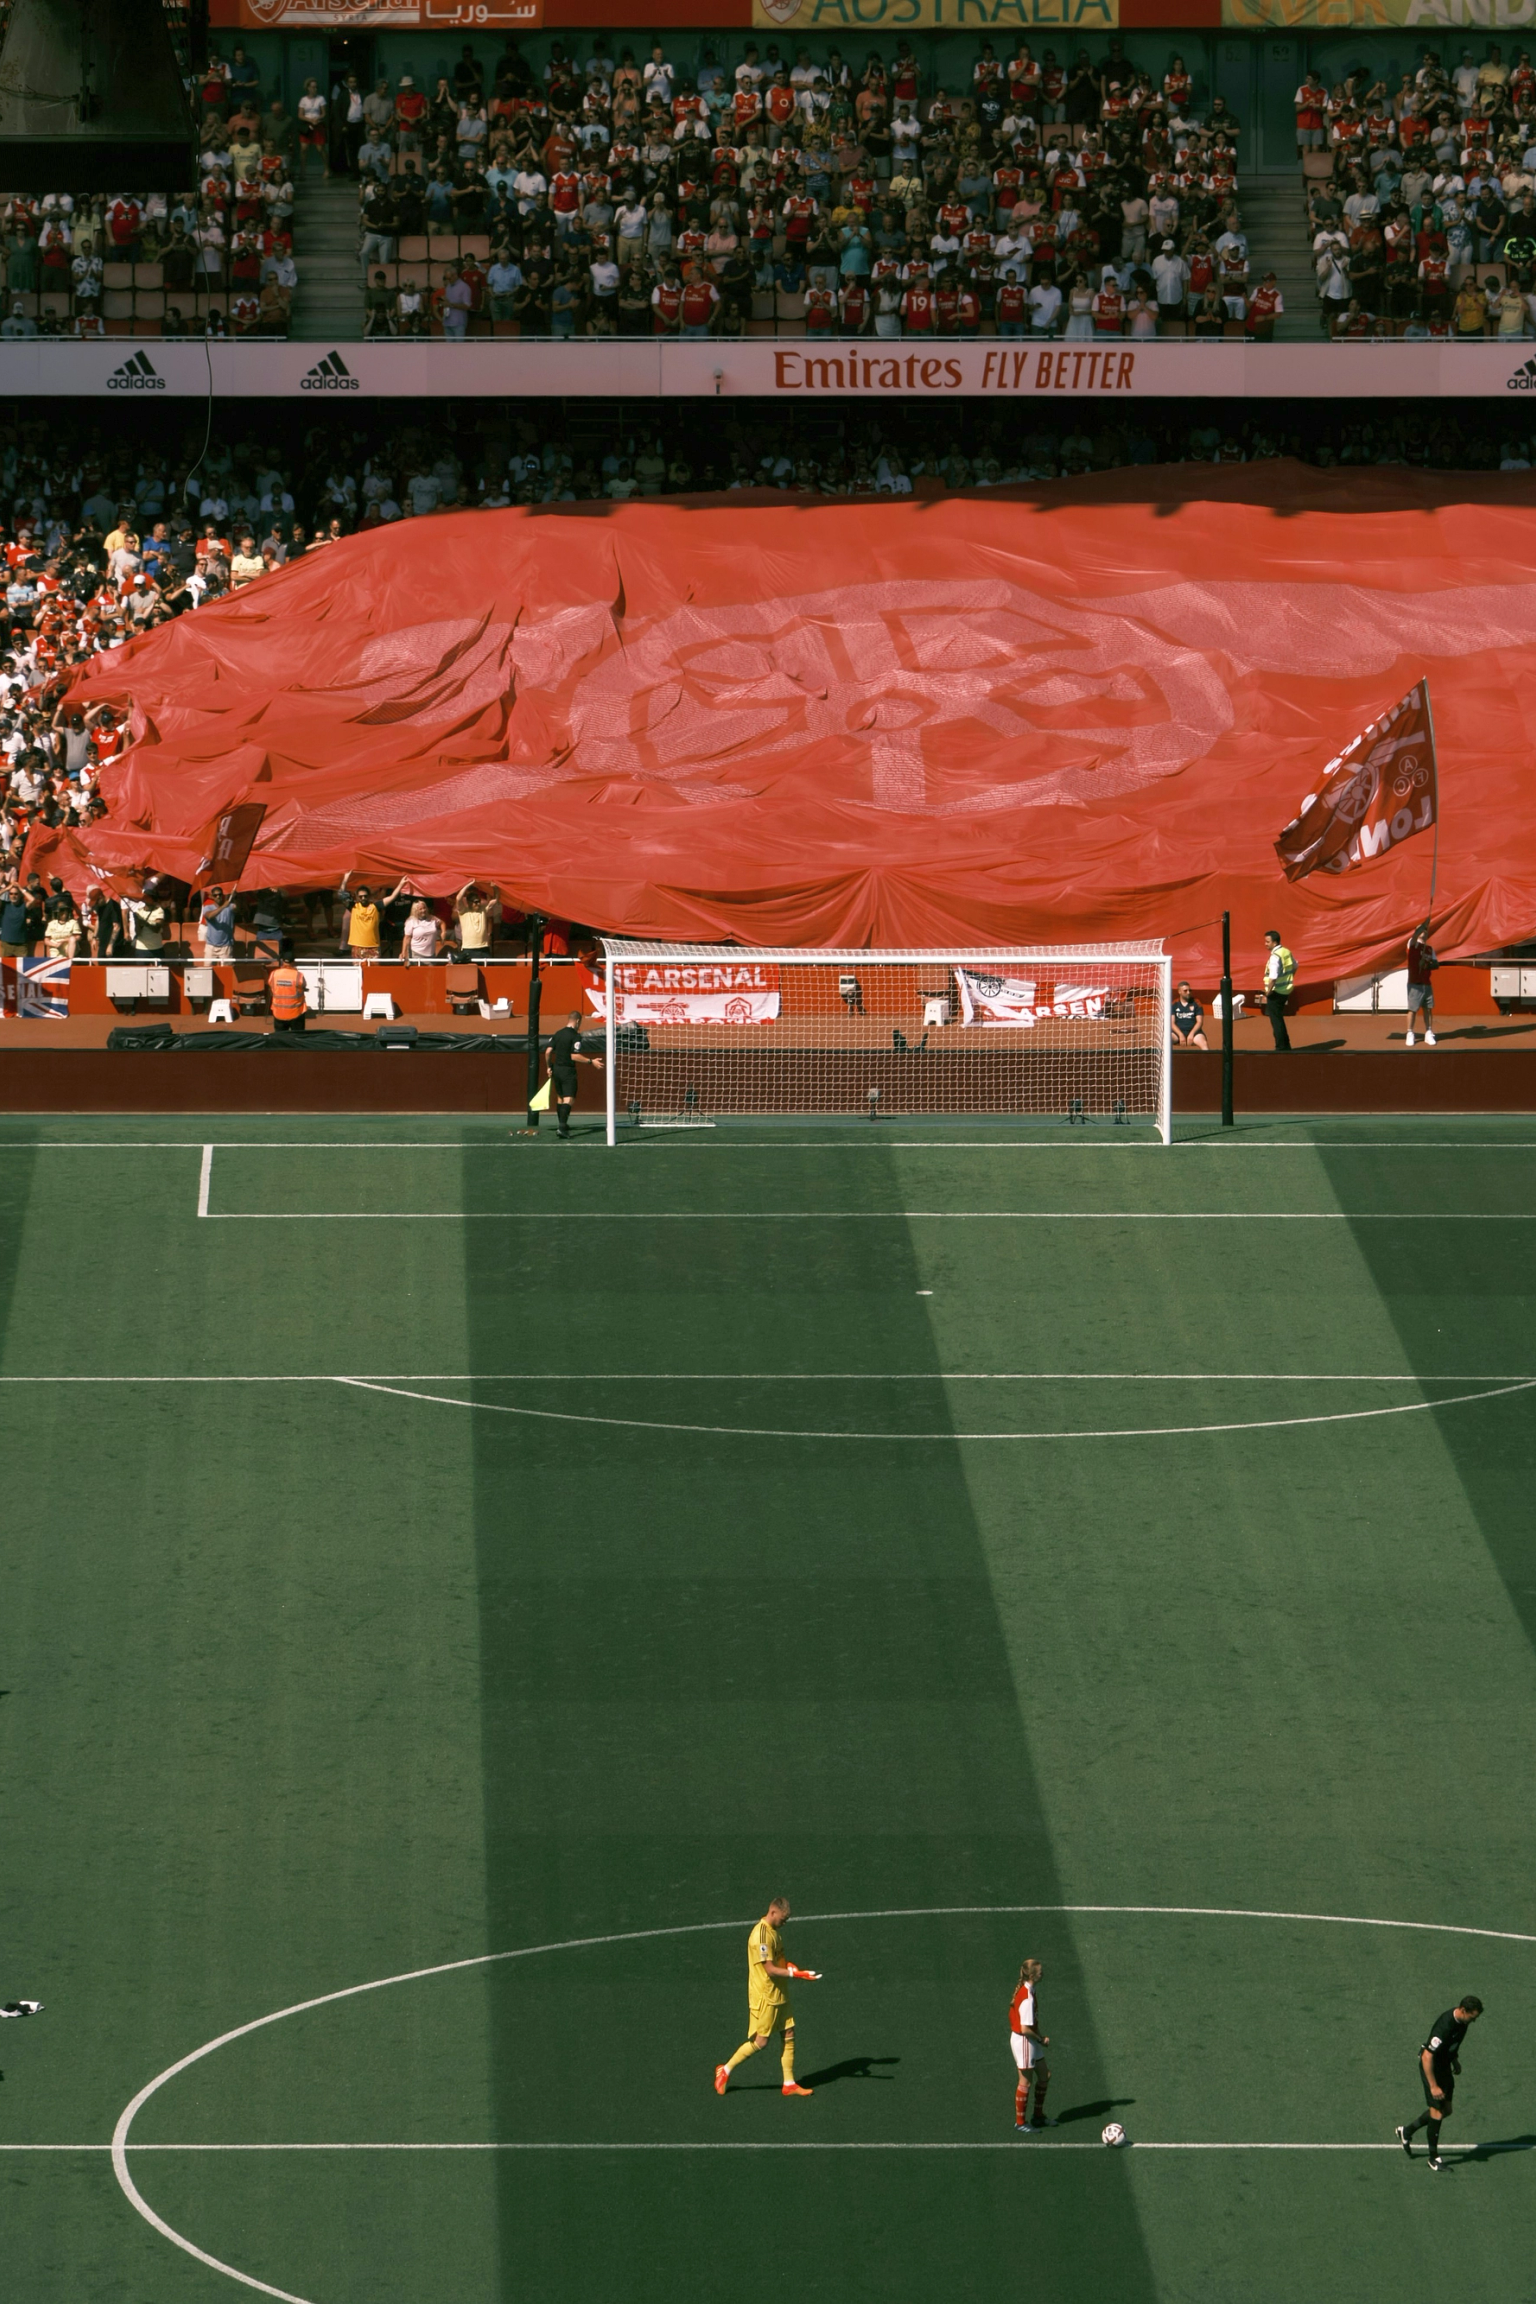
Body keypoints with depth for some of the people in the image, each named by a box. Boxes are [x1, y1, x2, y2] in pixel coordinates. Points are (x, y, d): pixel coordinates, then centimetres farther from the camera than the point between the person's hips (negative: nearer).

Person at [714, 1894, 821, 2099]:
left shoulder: (774, 1931, 9)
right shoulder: (761, 1935, -22)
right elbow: (770, 1969, -23)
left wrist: (790, 1967, 1)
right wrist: (798, 1974, -24)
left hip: (779, 1995, 9)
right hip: (764, 1996, -9)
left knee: (789, 2034, 7)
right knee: (760, 2041, -3)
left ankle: (789, 2084, 13)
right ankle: (725, 2070, 12)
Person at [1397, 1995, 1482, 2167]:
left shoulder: (1461, 2020, -6)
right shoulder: (1445, 2026, -34)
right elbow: (1427, 2057, -31)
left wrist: (1455, 2061, 18)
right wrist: (1433, 2086, -28)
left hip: (1444, 2065, 9)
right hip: (1431, 2067, -9)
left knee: (1446, 2110, 13)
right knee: (1437, 2112, -5)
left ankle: (1407, 2131, 32)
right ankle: (1433, 2157, 11)